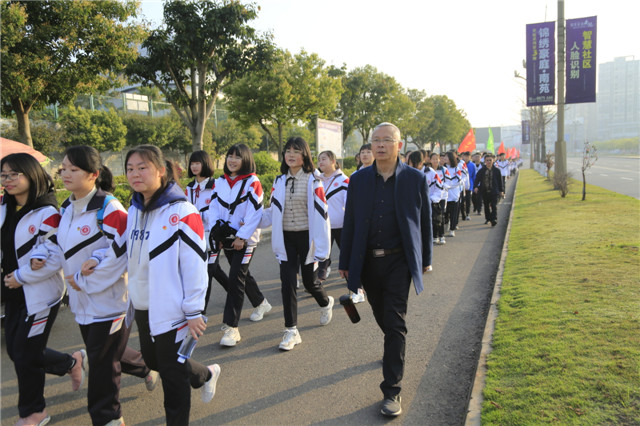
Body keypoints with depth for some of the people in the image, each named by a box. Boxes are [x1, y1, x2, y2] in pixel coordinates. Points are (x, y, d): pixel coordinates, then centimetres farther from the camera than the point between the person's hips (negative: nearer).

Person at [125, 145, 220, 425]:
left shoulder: (182, 212, -18)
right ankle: (206, 375, 46)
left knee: (172, 373, 3)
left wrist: (194, 311, -17)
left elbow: (195, 263, -18)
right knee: (152, 360, 22)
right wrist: (133, 294, 16)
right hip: (143, 305, 8)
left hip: (171, 308, -8)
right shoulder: (134, 210, 5)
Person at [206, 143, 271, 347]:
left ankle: (231, 327, -8)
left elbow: (254, 213, -14)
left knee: (236, 279, -12)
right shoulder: (220, 182, 9)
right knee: (242, 274, 19)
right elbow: (213, 208, 8)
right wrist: (216, 231, -4)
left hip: (246, 239, -6)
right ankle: (261, 303, 44)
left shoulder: (252, 182, -8)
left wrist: (242, 237, -17)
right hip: (226, 238, 6)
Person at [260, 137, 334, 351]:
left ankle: (326, 303, 44)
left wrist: (321, 247, -13)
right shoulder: (279, 181, 5)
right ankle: (291, 331, 8)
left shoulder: (312, 181, -8)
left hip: (306, 237, -3)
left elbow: (321, 214, -10)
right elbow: (273, 211, 12)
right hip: (286, 238, 3)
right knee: (287, 282, -2)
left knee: (309, 280, 8)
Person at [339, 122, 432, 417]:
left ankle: (392, 390, 4)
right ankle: (394, 348, 49)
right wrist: (345, 262, 4)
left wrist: (425, 259, 7)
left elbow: (424, 221, 3)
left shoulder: (415, 179, -5)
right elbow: (349, 223, 4)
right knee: (381, 316, 18)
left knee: (395, 323, -5)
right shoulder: (359, 180, 1)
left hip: (398, 262, -3)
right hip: (367, 261, 3)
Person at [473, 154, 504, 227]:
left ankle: (494, 219, -13)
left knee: (494, 205, -10)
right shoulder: (481, 170, 1)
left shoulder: (496, 170, 2)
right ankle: (488, 218, 28)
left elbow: (500, 181, 7)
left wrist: (501, 190, 7)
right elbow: (477, 179, -2)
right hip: (484, 191, 2)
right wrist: (476, 186, -20)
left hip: (494, 191, -2)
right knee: (486, 206, 13)